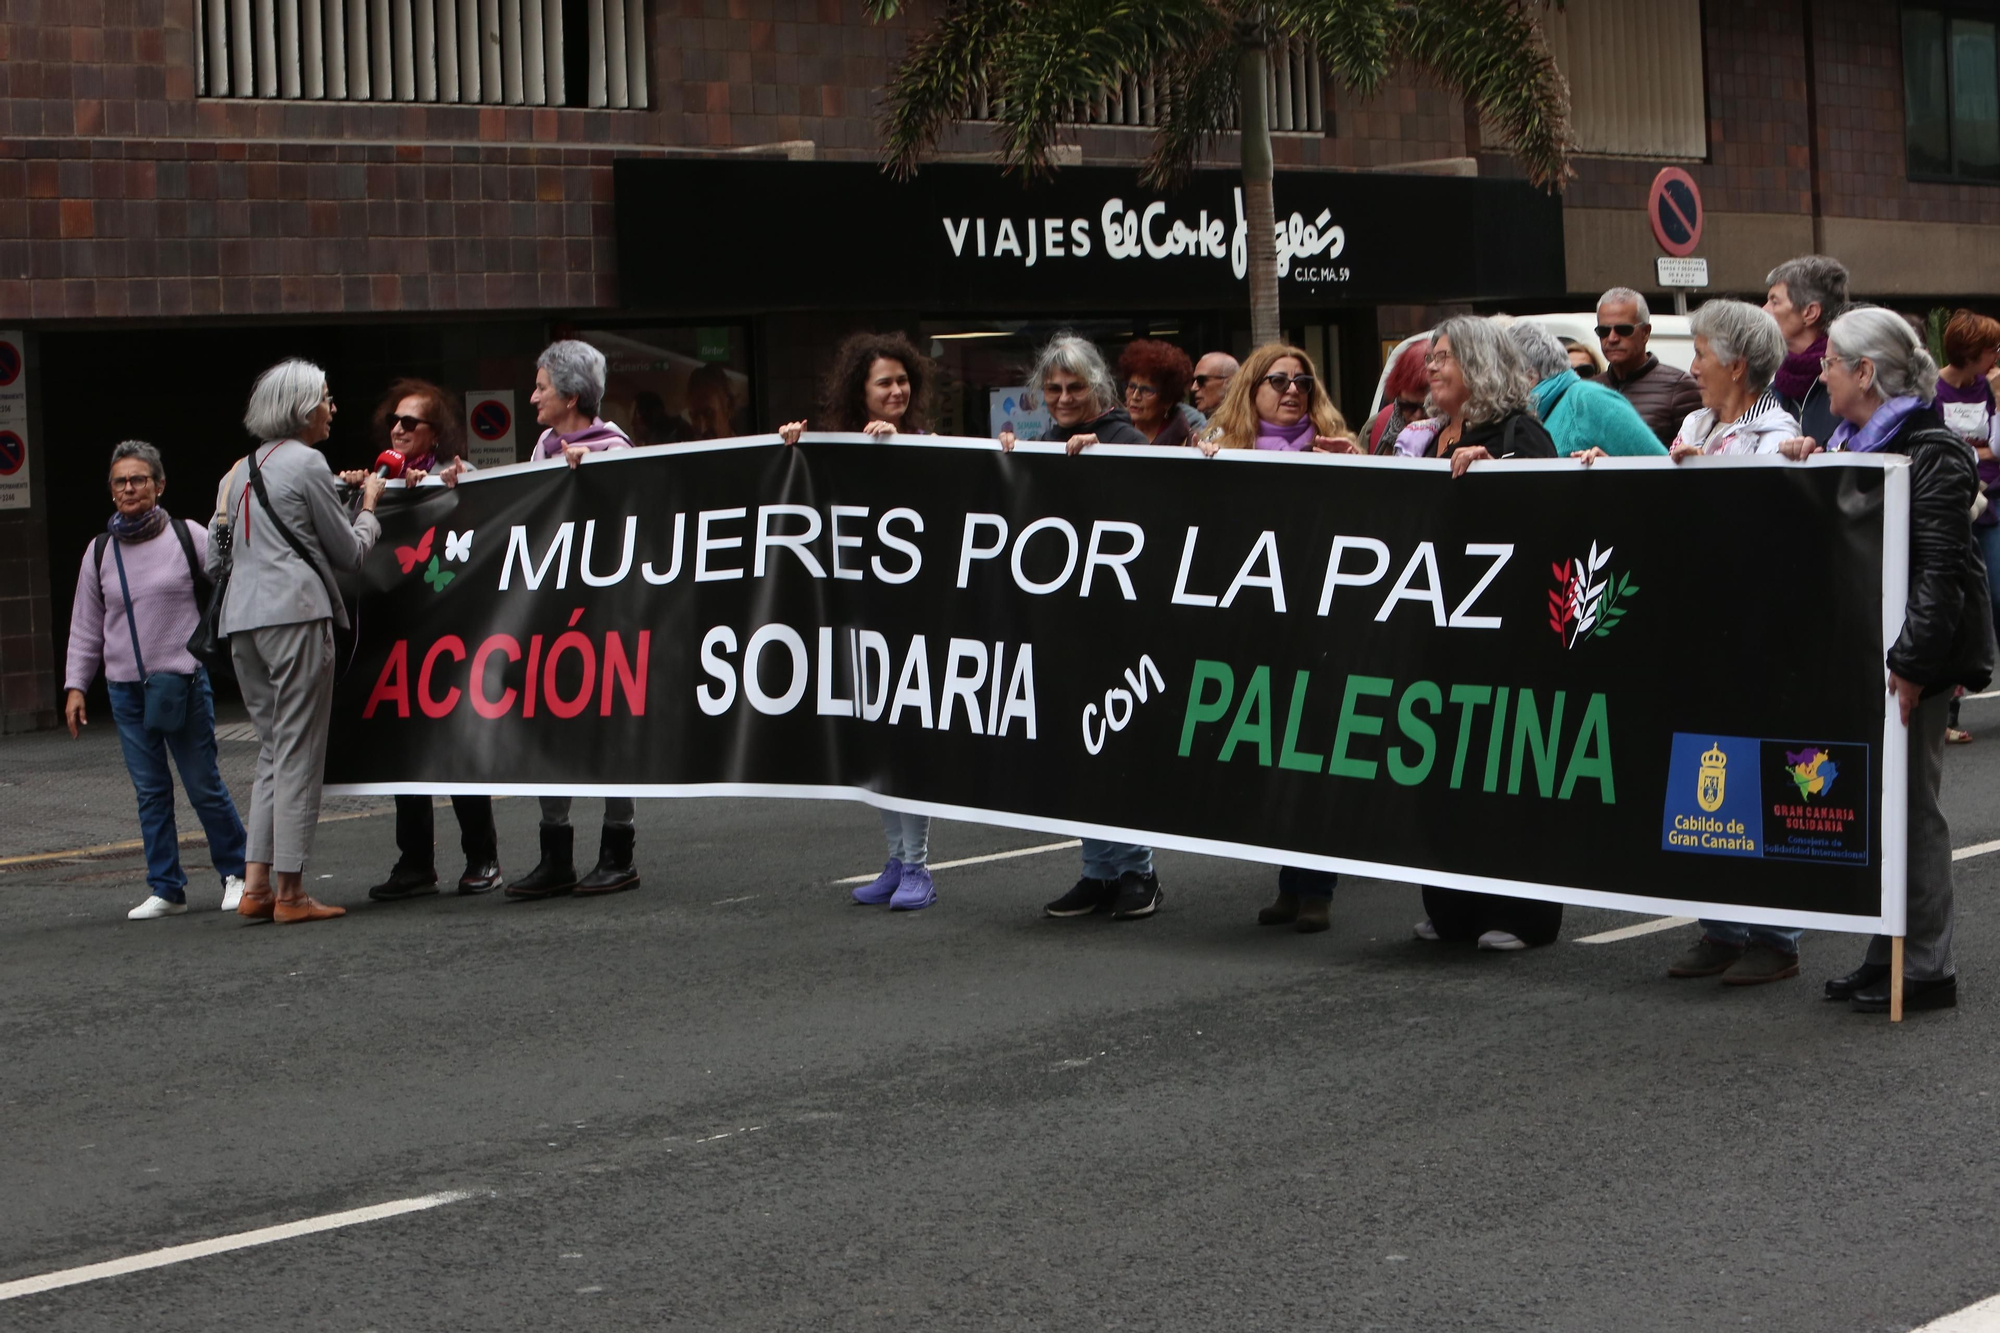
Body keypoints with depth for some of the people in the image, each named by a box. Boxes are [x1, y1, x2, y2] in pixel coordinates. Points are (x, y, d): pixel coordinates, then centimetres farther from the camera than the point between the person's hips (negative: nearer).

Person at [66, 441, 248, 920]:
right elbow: (85, 628, 13)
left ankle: (235, 874, 17)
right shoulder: (100, 552, 9)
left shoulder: (189, 537, -1)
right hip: (126, 690, 3)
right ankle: (166, 890, 12)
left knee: (204, 786, 0)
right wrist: (75, 686, 9)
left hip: (185, 682, -3)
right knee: (150, 792, 5)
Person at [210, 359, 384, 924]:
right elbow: (349, 552, -2)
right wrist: (368, 503, 18)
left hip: (241, 617, 8)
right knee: (298, 752, -4)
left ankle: (256, 883, 5)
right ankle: (289, 892, -4)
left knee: (272, 750, 12)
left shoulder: (242, 468, 18)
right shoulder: (306, 462, -4)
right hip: (295, 610, -8)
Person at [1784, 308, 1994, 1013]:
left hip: (1908, 656, -9)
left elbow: (1941, 569, -19)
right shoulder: (1847, 440, 16)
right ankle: (1888, 955, 20)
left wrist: (1911, 663, -24)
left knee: (1909, 807, -4)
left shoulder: (1930, 452, -14)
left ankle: (1925, 969, 2)